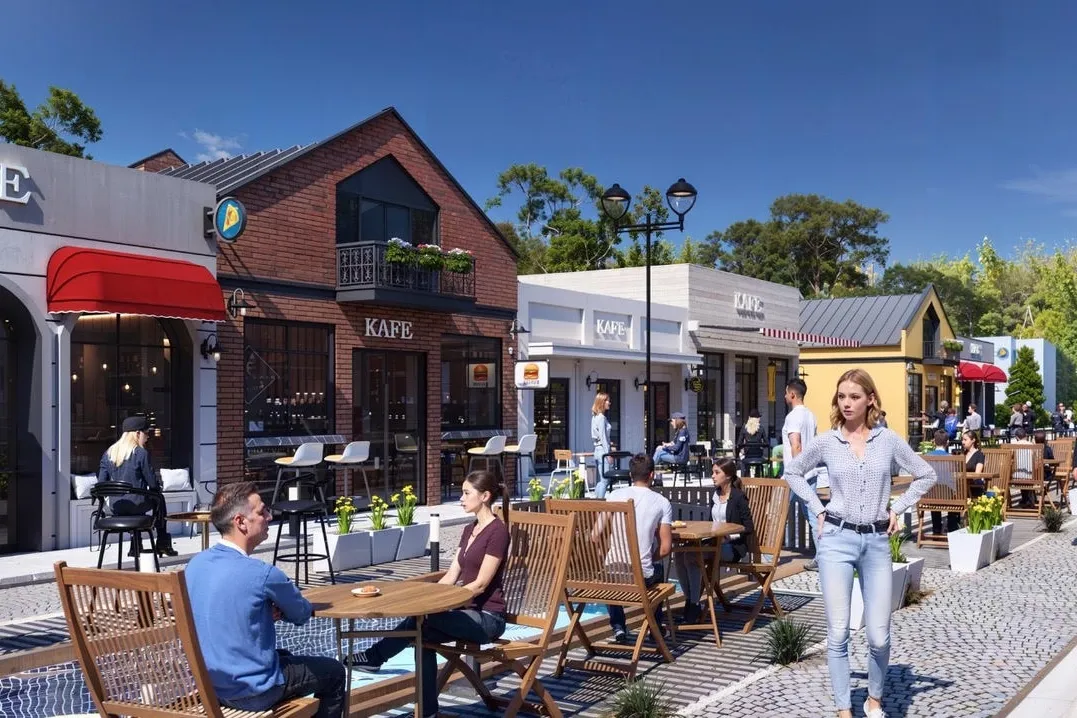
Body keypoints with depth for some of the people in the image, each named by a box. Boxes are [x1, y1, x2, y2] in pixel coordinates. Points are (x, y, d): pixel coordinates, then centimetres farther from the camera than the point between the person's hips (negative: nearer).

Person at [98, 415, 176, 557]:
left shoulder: (109, 453, 5)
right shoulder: (141, 453, -12)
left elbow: (101, 482, 6)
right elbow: (153, 483, -9)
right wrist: (157, 487, 14)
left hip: (116, 508, 5)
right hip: (136, 505, -5)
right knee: (159, 498, 26)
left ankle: (136, 547, 37)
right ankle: (163, 544, 28)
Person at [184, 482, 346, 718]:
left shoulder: (194, 565, -2)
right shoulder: (261, 573, -24)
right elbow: (303, 614, -6)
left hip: (209, 686, 8)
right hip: (253, 692, -8)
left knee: (285, 655, 34)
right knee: (334, 672, 15)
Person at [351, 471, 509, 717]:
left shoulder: (497, 531, -14)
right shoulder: (469, 530, 13)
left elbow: (480, 584, -18)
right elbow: (451, 576, 11)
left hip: (487, 617, -8)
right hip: (468, 612, 8)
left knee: (421, 617, -25)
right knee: (423, 635, -16)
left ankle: (375, 657, -9)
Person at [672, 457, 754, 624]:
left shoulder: (738, 497, -6)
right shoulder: (715, 496, 16)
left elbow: (748, 528, -8)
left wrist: (729, 536, -17)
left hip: (733, 546, -7)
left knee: (692, 555, -30)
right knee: (679, 554, -19)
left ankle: (695, 605, -20)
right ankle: (689, 600, -10)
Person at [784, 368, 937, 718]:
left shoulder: (889, 440, 1)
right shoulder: (825, 442, 0)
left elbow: (926, 475, 12)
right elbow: (792, 472, 14)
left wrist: (897, 508, 6)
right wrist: (817, 509, 5)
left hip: (877, 542, 1)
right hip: (836, 538, -1)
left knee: (879, 636, 2)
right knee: (838, 633, -2)